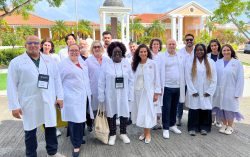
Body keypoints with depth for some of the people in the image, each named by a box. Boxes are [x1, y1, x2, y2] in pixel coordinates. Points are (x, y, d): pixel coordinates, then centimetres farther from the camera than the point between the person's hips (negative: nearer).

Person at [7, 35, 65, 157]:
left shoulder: (49, 60, 8)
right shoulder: (16, 62, -1)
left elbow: (57, 79, 8)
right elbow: (12, 85, -3)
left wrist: (59, 96, 3)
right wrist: (14, 105, -8)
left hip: (48, 101, 3)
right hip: (29, 103, -2)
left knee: (51, 127, 12)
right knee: (30, 131, 10)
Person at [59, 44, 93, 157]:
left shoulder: (83, 62, 13)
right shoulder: (63, 64, -4)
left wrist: (88, 92, 19)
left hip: (84, 96, 6)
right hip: (72, 98, -6)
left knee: (81, 119, 14)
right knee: (74, 121, -2)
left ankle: (79, 139, 32)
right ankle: (76, 145, 10)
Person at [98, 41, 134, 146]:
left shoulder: (127, 64, -2)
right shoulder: (107, 65, -7)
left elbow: (131, 80, 0)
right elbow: (101, 83, -4)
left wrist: (130, 95, -3)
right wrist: (101, 97, -5)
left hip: (123, 95, 2)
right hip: (110, 95, -1)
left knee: (124, 114, 12)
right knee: (111, 114, 11)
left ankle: (123, 133, 34)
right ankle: (112, 134, 31)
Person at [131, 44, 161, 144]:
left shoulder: (152, 63, -5)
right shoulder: (135, 64, 6)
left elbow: (156, 79, -4)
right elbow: (133, 78, 4)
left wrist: (156, 92, -6)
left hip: (148, 91, -4)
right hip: (137, 91, 4)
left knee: (147, 112, -1)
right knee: (140, 112, 8)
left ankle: (148, 134, 12)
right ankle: (144, 132, 22)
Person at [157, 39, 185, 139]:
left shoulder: (180, 57, 10)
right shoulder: (162, 57, -3)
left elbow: (182, 72, 12)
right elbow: (161, 72, -6)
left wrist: (182, 85, 9)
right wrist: (161, 86, -10)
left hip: (177, 87, 4)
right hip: (167, 87, -4)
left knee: (174, 107, 14)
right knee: (166, 108, 1)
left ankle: (172, 125, 30)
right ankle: (165, 128, 12)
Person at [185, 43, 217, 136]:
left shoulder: (211, 62, 5)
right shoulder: (190, 63, 0)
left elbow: (214, 78, 3)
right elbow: (188, 78, -4)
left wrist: (209, 91, -4)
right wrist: (193, 91, -9)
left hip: (206, 93, 2)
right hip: (194, 93, -1)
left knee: (206, 110, 4)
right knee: (194, 110, 0)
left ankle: (204, 128, 19)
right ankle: (193, 128, 13)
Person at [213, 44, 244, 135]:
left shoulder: (237, 63, -4)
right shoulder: (218, 62, 3)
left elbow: (240, 79, -5)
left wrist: (237, 92, -10)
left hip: (231, 91, -2)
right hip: (219, 91, 3)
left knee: (230, 108, 5)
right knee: (221, 108, 10)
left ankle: (230, 126, 23)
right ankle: (224, 125, 27)